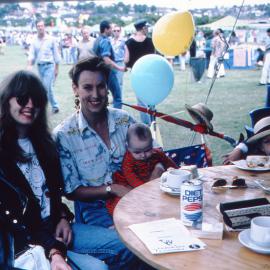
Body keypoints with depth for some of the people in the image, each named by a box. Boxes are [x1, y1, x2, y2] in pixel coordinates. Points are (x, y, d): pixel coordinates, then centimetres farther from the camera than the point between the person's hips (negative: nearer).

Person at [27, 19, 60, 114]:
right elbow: (31, 55, 1)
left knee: (46, 87, -12)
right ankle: (55, 106, 24)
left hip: (49, 65, -4)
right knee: (48, 87, 11)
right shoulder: (34, 41, 5)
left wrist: (56, 69, -1)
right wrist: (29, 65, -16)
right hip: (40, 66, 4)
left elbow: (56, 54, 1)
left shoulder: (51, 39, -3)